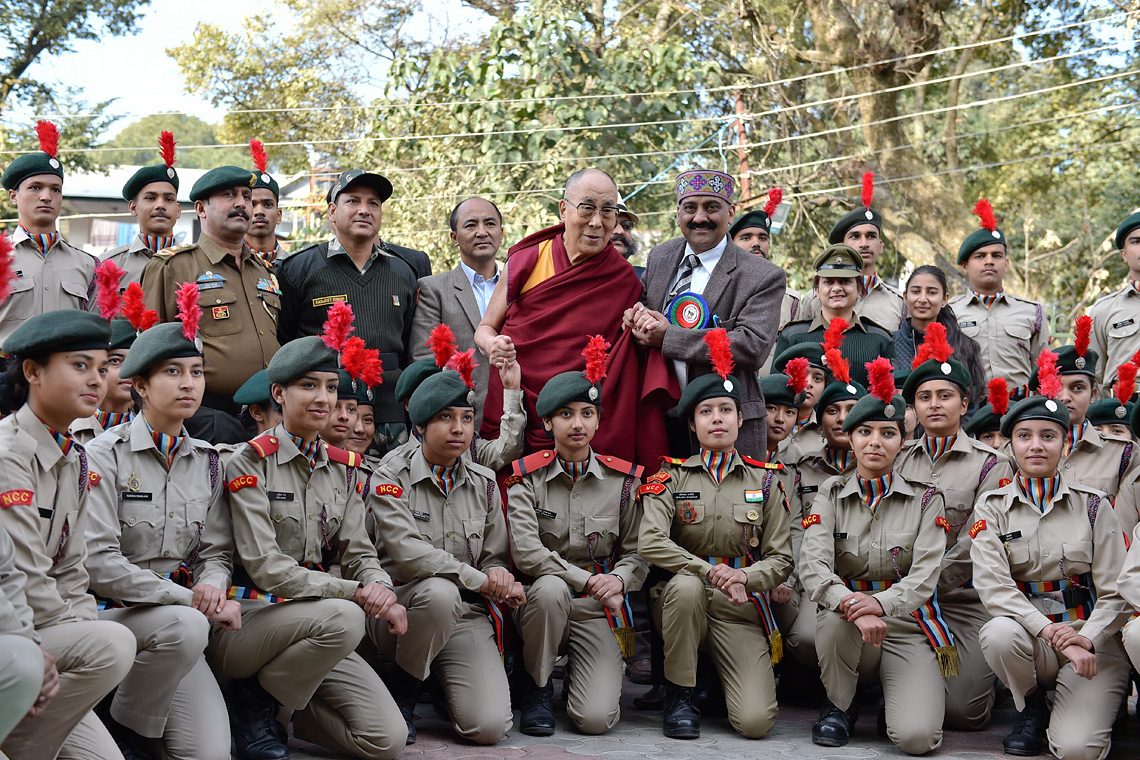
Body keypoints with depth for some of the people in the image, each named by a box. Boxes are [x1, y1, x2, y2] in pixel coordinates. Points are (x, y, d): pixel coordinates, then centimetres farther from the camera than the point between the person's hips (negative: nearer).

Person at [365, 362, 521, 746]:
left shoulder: (484, 483, 10)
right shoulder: (391, 477, -4)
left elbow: (495, 559, 12)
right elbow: (405, 551, -18)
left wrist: (505, 583, -13)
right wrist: (477, 579, -21)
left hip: (466, 615, 3)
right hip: (401, 609, -3)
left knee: (489, 727, -19)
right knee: (440, 591, -39)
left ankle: (443, 683, 17)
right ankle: (400, 696, -11)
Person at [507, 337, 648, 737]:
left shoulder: (624, 479, 3)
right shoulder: (527, 476, -2)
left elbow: (637, 552, 6)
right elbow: (525, 552, -12)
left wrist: (617, 580, -16)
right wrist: (587, 580, -19)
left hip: (598, 611, 1)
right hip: (542, 599, -1)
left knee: (596, 719, -19)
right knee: (550, 588, -39)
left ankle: (580, 670, 20)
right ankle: (538, 687, -11)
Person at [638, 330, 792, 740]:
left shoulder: (764, 480, 6)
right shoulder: (672, 476, 2)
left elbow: (781, 559, 3)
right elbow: (650, 542, -13)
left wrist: (744, 577, -19)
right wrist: (709, 571, -26)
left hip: (741, 606, 1)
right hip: (684, 598, 0)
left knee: (755, 722, -20)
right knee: (686, 585, -39)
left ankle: (719, 674, 18)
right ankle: (680, 694, -15)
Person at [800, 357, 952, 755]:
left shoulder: (925, 498, 1)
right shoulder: (831, 494, 3)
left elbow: (924, 576, -10)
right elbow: (812, 564, -13)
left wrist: (882, 603, -32)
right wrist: (852, 606, -33)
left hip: (907, 624, -1)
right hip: (847, 613, 1)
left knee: (917, 737, -24)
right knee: (837, 617, -37)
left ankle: (911, 696, 14)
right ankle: (838, 706, -7)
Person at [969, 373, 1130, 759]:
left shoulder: (1092, 504, 0)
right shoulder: (992, 507, 1)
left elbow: (1115, 592, -3)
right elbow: (993, 585, -13)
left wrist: (1086, 639, -22)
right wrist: (1049, 631, -27)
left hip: (1093, 642, -1)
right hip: (1028, 634, 1)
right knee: (999, 633, -35)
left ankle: (1094, 708, 14)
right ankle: (1032, 708, -3)